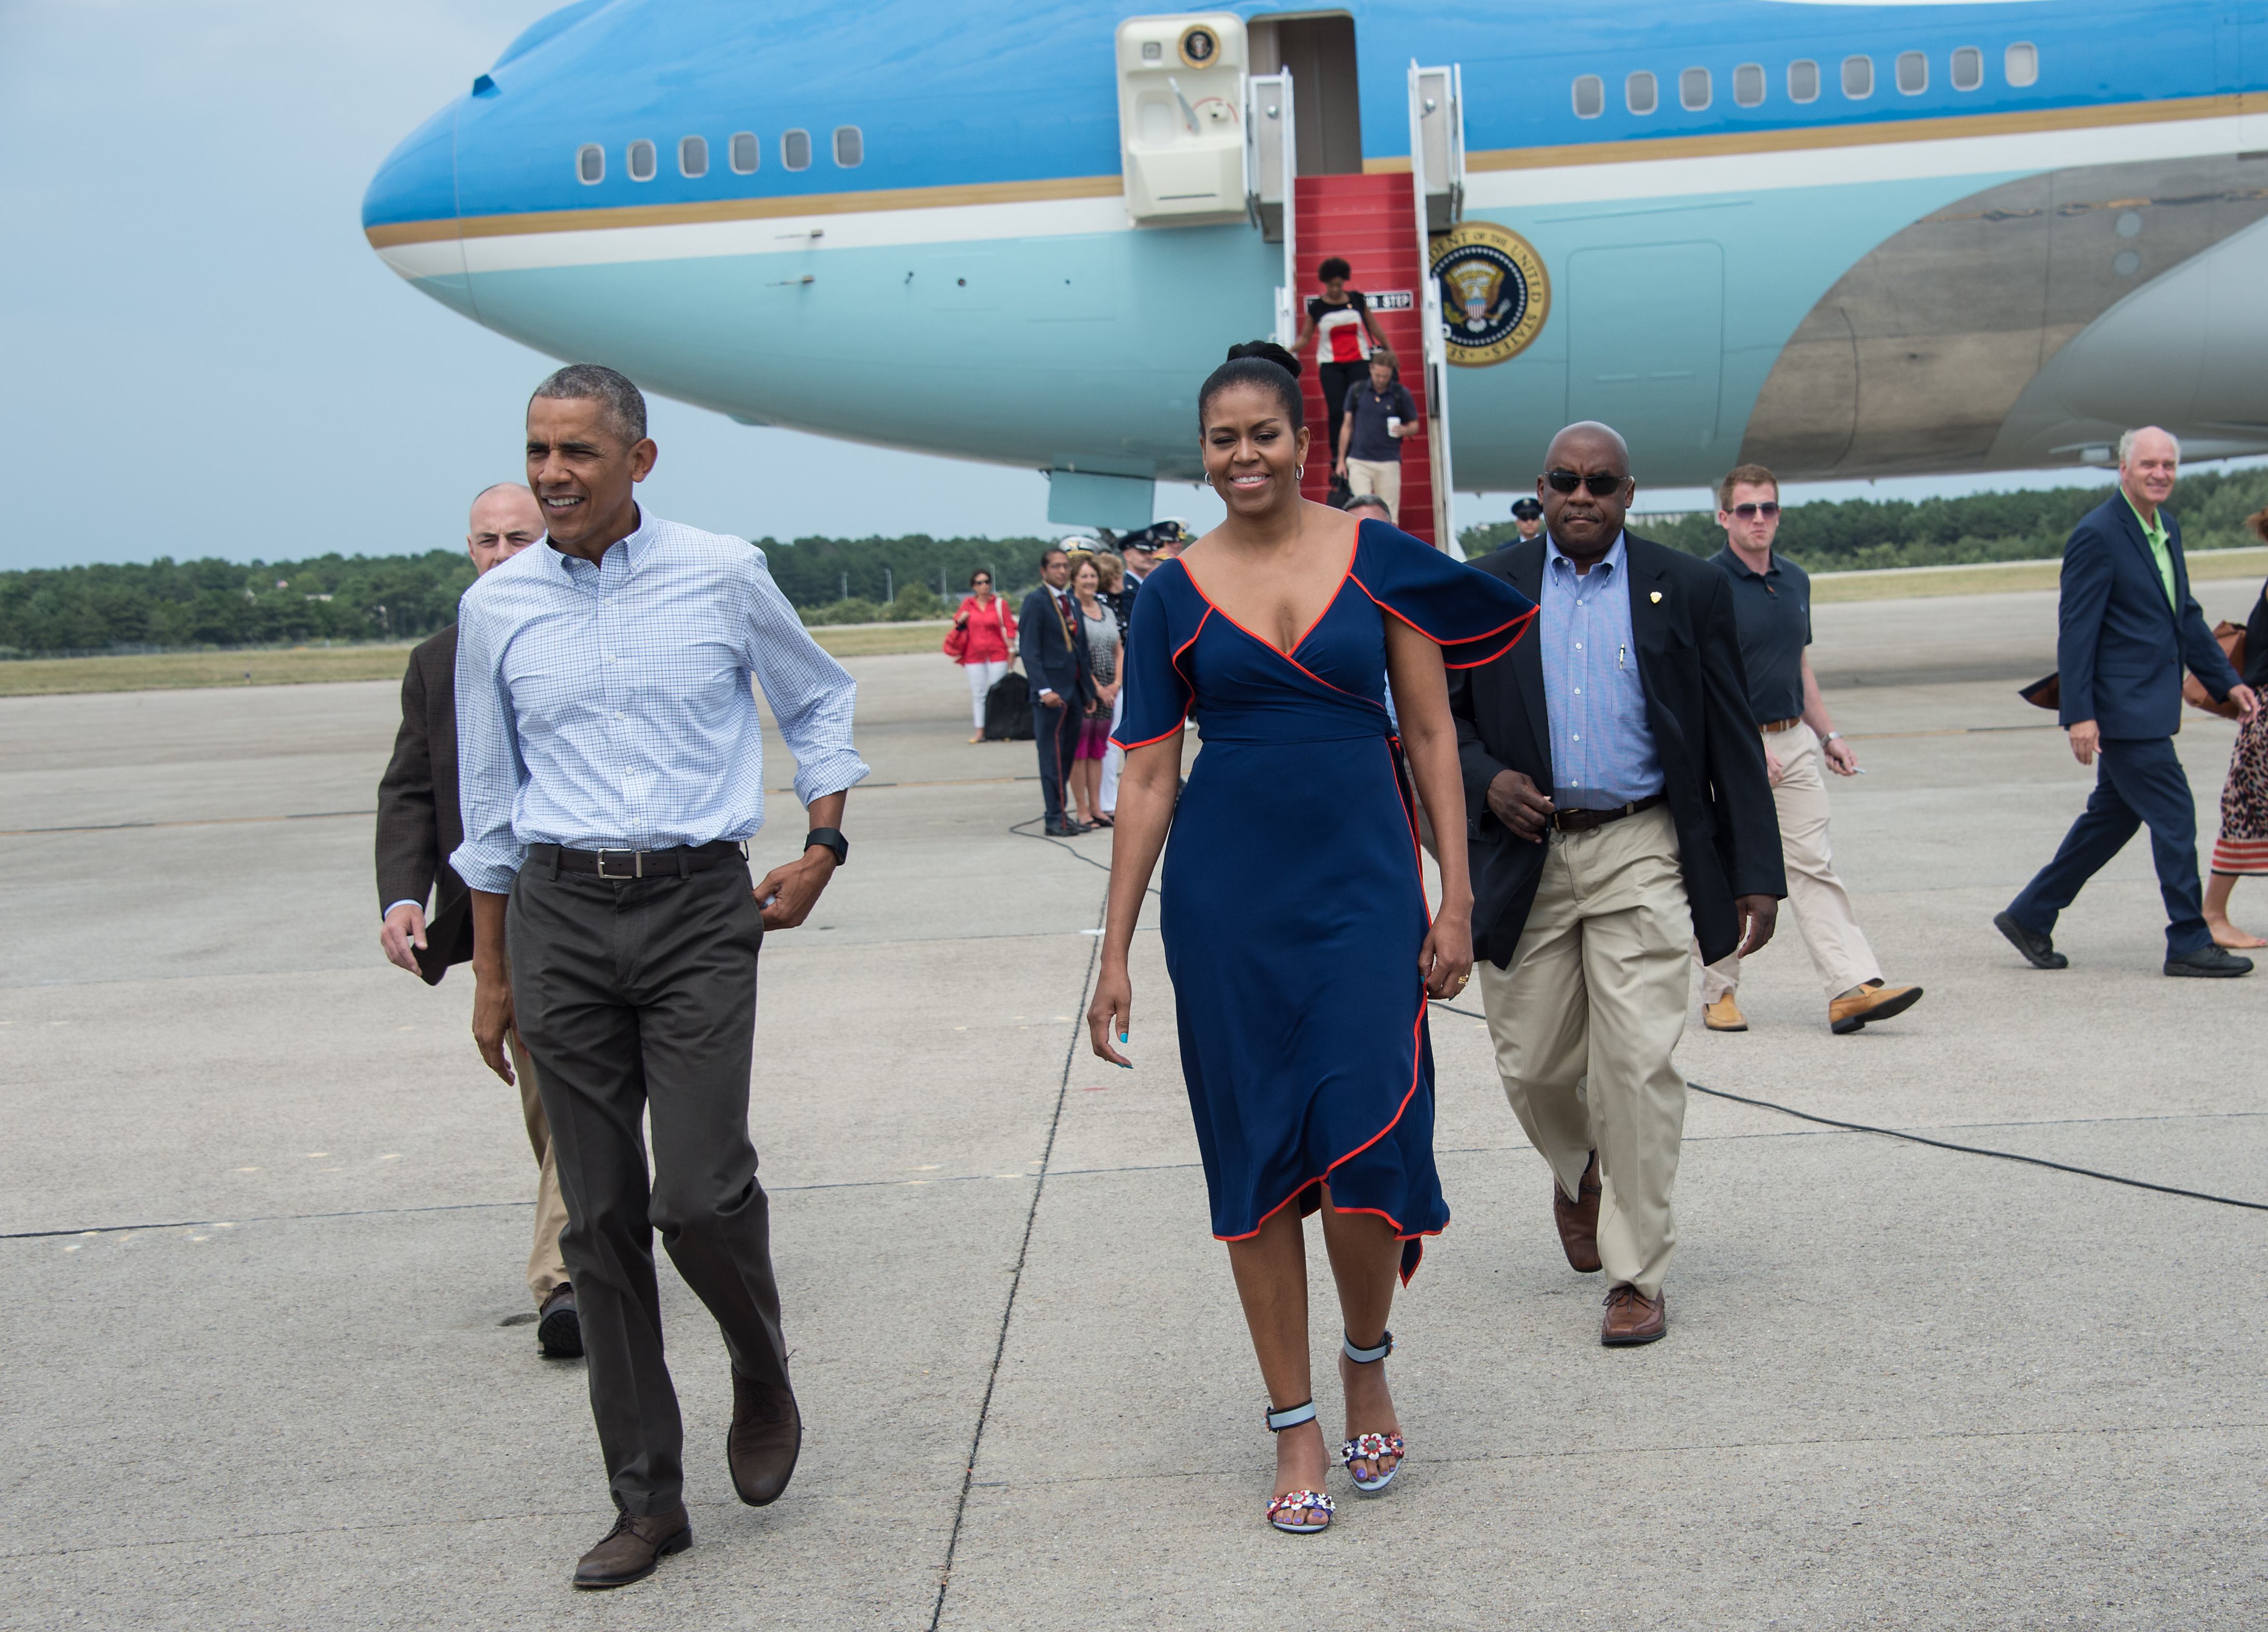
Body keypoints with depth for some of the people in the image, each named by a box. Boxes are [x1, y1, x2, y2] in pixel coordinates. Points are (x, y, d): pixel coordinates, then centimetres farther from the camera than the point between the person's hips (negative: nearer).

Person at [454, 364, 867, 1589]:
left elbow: (817, 700, 16)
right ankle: (645, 1499, 13)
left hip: (700, 906, -2)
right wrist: (491, 974, 13)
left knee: (700, 1194, -13)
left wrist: (822, 848, 7)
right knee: (601, 1217, 4)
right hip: (561, 915, 2)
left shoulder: (723, 576, -1)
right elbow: (489, 801, 12)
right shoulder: (497, 609, 5)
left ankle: (763, 1382, 20)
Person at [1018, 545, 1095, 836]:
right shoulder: (1036, 601, -6)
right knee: (1052, 755, -3)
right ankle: (1054, 818, 2)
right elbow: (1029, 650, -11)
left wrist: (1089, 689, 12)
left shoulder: (1071, 601, 15)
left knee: (1068, 755, 9)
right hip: (1052, 692, -7)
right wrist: (1044, 689, -19)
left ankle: (1060, 813, 15)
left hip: (1075, 690, 7)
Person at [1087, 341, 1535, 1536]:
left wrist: (1455, 899, -2)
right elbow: (1147, 778, 4)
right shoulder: (1175, 594, 4)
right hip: (1226, 891, 1)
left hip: (1362, 877, -1)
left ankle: (1366, 1360, 21)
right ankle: (1295, 1427, 17)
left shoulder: (1378, 560, 2)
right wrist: (1116, 955, 2)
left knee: (1368, 1143, -9)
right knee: (1255, 1158, 5)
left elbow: (1430, 733, 4)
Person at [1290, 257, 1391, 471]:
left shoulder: (1357, 300, 4)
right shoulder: (1316, 307, 2)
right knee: (1336, 412, -6)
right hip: (1331, 366, -1)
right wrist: (1292, 349, -13)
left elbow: (1373, 326, 13)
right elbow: (1305, 337, 6)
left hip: (1359, 363, 1)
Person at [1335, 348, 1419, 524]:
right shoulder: (1356, 391, 5)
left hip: (1389, 462, 0)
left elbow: (1414, 425, 10)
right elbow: (1347, 426, 11)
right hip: (1358, 461, 0)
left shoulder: (1401, 394, 2)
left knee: (1389, 515, 1)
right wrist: (1341, 460, 9)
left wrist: (1404, 430, -15)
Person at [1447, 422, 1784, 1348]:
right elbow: (1437, 712, 11)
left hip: (1641, 854, -2)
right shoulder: (1486, 591, 5)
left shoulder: (1688, 591, 3)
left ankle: (1637, 1277, 3)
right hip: (1525, 855, 2)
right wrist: (1485, 781, -10)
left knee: (1639, 1063, -8)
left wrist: (1757, 874, 0)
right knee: (1532, 1065, 8)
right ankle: (1578, 1174, 42)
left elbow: (1733, 742, 3)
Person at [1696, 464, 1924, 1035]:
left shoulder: (1795, 580, 12)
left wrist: (1828, 735, 15)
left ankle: (1852, 988, -8)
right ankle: (1720, 993, 16)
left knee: (1814, 865, -1)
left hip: (1794, 741, 6)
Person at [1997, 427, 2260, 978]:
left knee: (2112, 818, 14)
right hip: (2123, 708, -9)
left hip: (2150, 705, 9)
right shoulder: (2097, 535, -15)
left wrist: (2227, 681, 15)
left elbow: (2186, 617, 21)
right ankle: (2189, 943, 3)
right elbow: (2076, 628, -17)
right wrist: (2079, 714, -21)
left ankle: (2029, 916, 23)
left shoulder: (2168, 527, 13)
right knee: (2174, 815, -6)